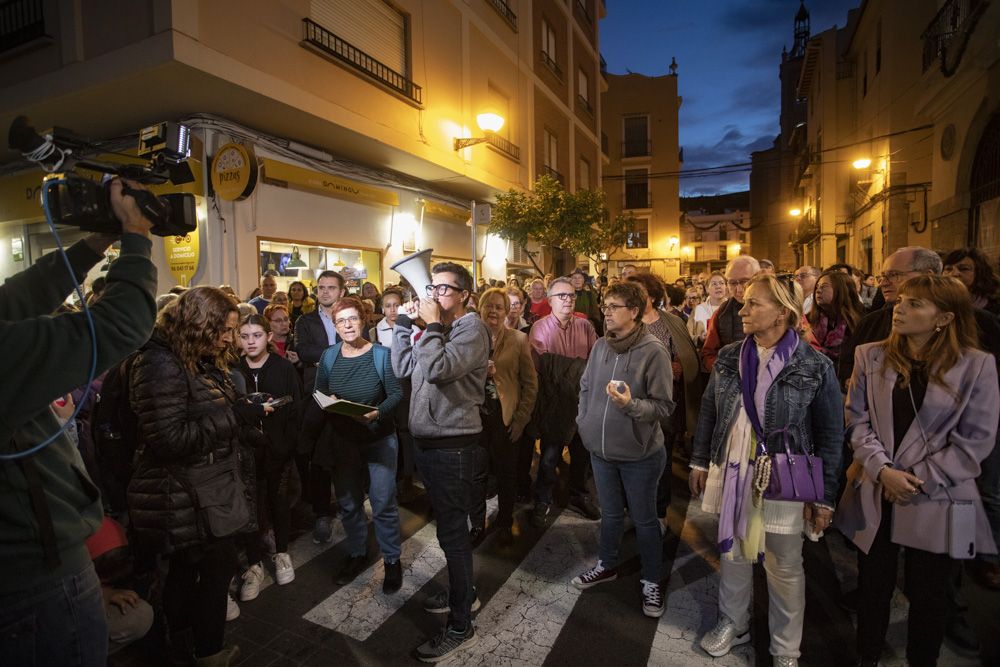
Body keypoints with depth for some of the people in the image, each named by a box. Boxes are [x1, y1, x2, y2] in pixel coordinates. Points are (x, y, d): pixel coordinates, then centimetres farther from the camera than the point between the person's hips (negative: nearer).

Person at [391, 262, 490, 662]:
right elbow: (403, 368, 8)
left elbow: (438, 370, -27)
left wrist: (430, 324, -18)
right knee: (449, 525, 21)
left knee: (452, 531, 0)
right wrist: (404, 321, 4)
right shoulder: (435, 329, 13)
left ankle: (460, 627, 15)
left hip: (454, 445, -9)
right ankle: (461, 591, 41)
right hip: (428, 441, 9)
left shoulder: (471, 328, -13)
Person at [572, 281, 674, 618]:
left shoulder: (653, 351, -17)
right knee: (611, 513, 23)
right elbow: (585, 387, 12)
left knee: (644, 519, 13)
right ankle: (607, 565, 44)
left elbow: (664, 406, -16)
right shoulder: (600, 346, 0)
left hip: (639, 454, -4)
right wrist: (584, 421, 6)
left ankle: (652, 582, 34)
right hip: (601, 449, 5)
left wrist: (631, 404, -32)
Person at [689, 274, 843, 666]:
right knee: (732, 554, 19)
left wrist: (825, 497, -7)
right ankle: (733, 624, 41)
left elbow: (830, 436, -7)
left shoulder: (814, 367, -12)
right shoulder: (728, 358, -1)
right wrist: (700, 461, 9)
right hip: (731, 476, 4)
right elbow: (708, 412, 8)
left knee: (784, 569, 12)